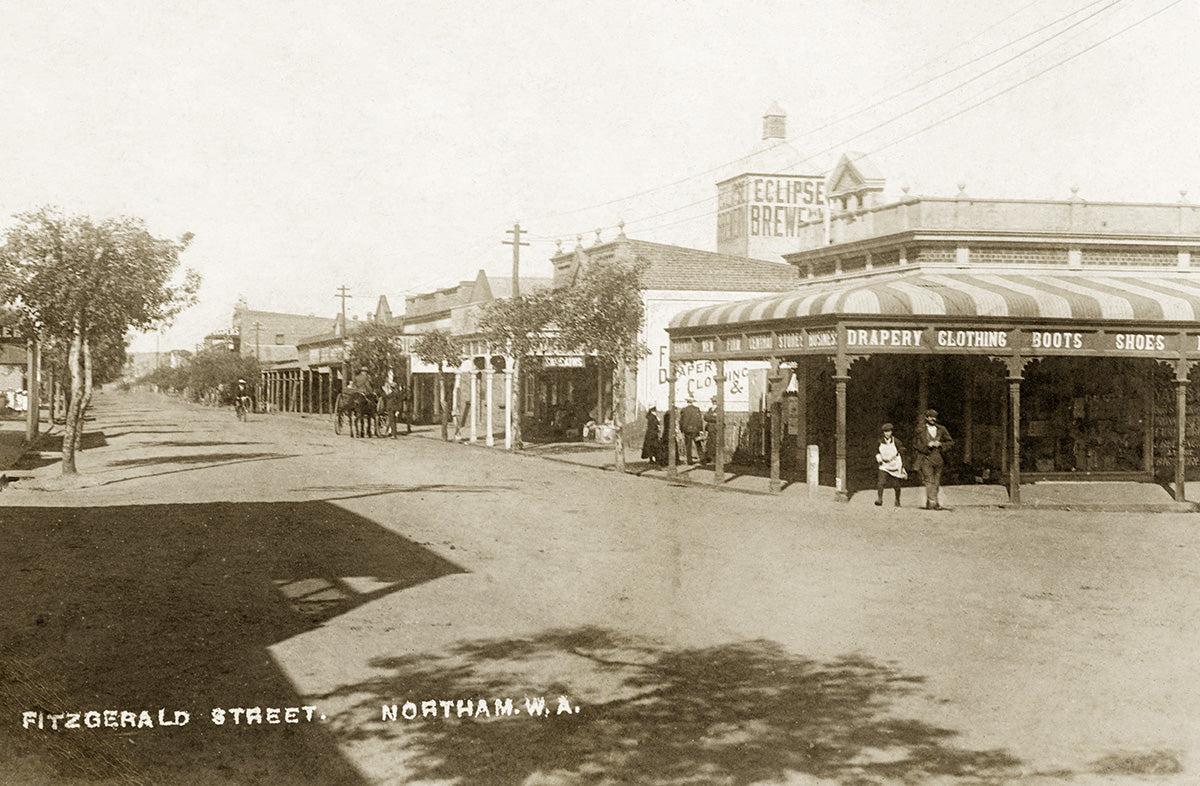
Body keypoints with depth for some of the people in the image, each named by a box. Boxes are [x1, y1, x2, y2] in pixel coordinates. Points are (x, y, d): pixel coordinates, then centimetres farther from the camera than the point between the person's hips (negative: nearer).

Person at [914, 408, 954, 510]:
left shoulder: (941, 429, 11)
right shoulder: (920, 430, 3)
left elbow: (950, 442, 14)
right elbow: (916, 444, 2)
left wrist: (940, 444, -6)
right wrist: (927, 445, -13)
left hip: (938, 459, 4)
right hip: (925, 459, -4)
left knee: (936, 482, 6)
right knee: (929, 481, -14)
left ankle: (929, 504, 14)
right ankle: (933, 503, -19)